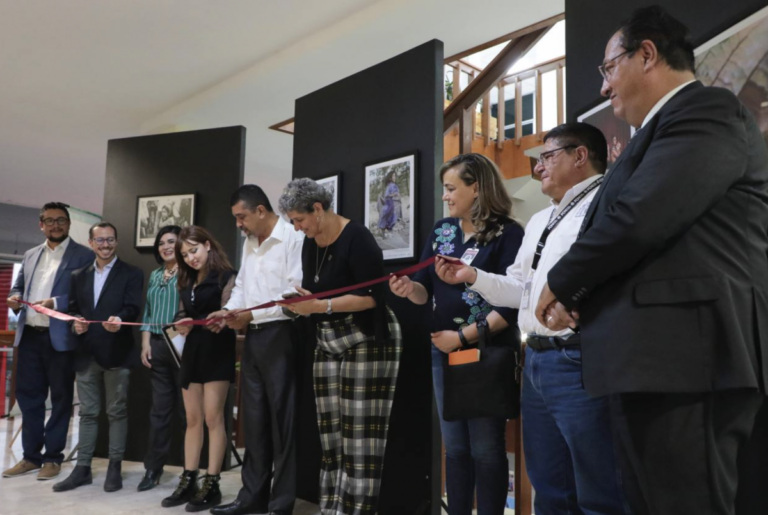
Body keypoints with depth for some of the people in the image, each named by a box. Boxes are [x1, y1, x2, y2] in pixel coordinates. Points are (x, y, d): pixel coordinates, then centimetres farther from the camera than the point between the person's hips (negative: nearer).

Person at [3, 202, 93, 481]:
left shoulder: (84, 255, -4)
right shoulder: (30, 255, 16)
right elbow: (18, 285, 21)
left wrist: (55, 303, -21)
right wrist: (15, 298, -1)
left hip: (60, 338, -6)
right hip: (29, 336, 6)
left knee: (60, 397, 4)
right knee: (28, 395, 11)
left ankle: (53, 457, 15)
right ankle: (31, 456, 23)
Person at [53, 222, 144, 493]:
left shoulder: (131, 274, 1)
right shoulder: (78, 276, 16)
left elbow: (133, 308, -11)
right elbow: (72, 309, 13)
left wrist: (119, 320, -31)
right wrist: (76, 321, -9)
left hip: (116, 353, -4)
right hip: (86, 353, 4)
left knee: (117, 411, 4)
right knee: (87, 412, 11)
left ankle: (115, 468, 12)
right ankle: (83, 468, 18)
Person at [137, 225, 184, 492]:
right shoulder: (155, 275, 17)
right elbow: (147, 312, 17)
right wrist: (145, 343, 7)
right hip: (157, 346, 6)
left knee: (187, 408, 0)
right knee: (159, 409, 9)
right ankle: (153, 469, 15)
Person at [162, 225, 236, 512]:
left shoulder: (226, 276, -5)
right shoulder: (188, 282, 17)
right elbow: (182, 316, 17)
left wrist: (220, 322, -31)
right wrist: (182, 325, -4)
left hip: (217, 350, -7)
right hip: (192, 350, 7)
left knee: (212, 418, -5)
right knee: (193, 419, 9)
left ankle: (212, 485, 1)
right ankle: (188, 482, 16)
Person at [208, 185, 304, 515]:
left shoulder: (293, 238, -12)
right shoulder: (249, 242, 17)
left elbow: (295, 293, -18)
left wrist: (252, 313, -16)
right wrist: (229, 310, 1)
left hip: (280, 335, -8)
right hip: (253, 336, 8)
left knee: (281, 419, 0)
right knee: (254, 417, 13)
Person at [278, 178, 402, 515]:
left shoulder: (356, 238, -17)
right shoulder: (310, 243, 8)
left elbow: (372, 296, -21)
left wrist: (321, 306, -25)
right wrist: (300, 304, -5)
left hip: (367, 342, -8)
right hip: (329, 343, 8)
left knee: (361, 434, -5)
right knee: (331, 433, 8)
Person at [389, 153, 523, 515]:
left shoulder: (508, 233, -10)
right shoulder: (442, 230, 8)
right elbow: (427, 290, 7)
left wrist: (463, 337, -17)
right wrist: (410, 288, -16)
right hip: (443, 352, 6)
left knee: (486, 449, 4)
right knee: (454, 448, 14)